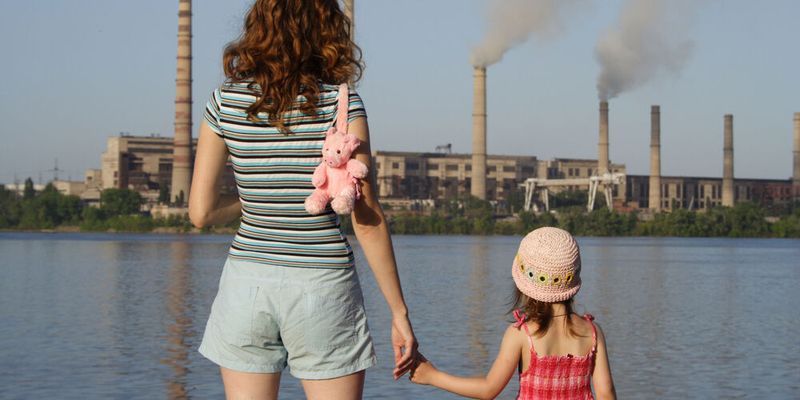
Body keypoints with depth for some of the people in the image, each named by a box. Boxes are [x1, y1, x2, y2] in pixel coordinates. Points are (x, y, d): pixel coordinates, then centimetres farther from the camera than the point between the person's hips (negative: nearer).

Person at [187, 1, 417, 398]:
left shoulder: (225, 101, 0)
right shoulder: (341, 103, -7)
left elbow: (201, 212, 2)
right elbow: (367, 220, -10)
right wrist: (399, 311, -4)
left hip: (247, 281, 3)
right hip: (322, 284, -2)